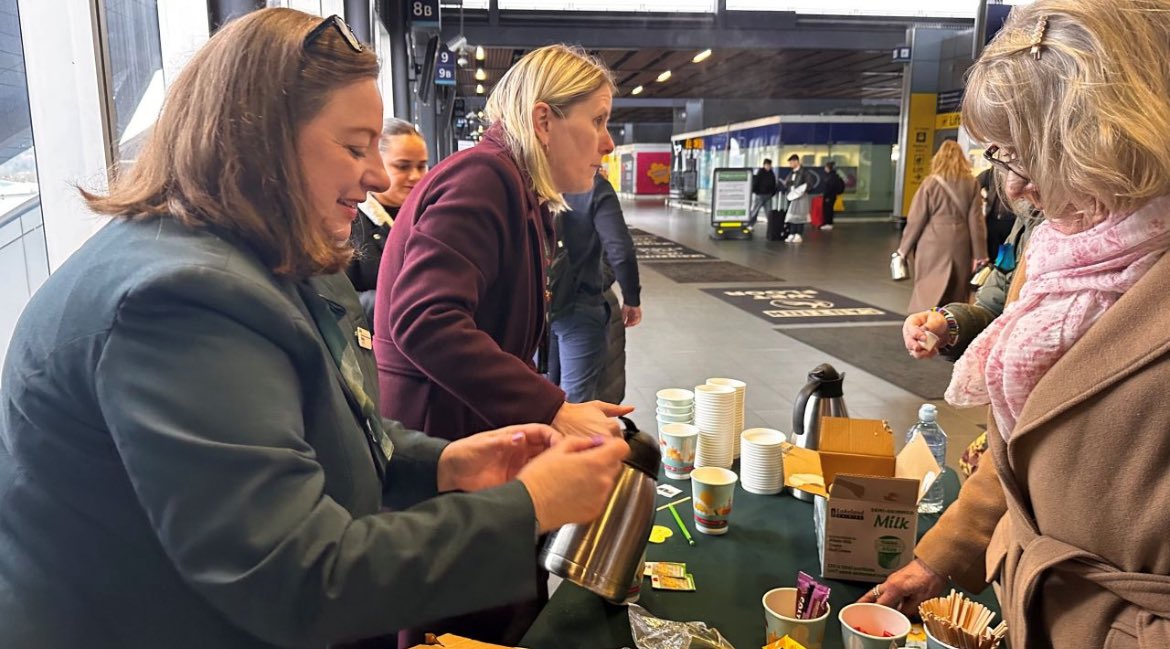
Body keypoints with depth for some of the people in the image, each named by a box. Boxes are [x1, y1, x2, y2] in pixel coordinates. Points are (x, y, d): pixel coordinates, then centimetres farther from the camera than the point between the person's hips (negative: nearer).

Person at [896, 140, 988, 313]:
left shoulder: (931, 183, -4)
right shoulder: (971, 184, 1)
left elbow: (916, 219, -3)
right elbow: (976, 220, 0)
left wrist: (904, 248, 6)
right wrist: (979, 253, 3)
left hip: (933, 245, -2)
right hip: (961, 247, 2)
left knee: (928, 292, 4)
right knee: (957, 295, 10)